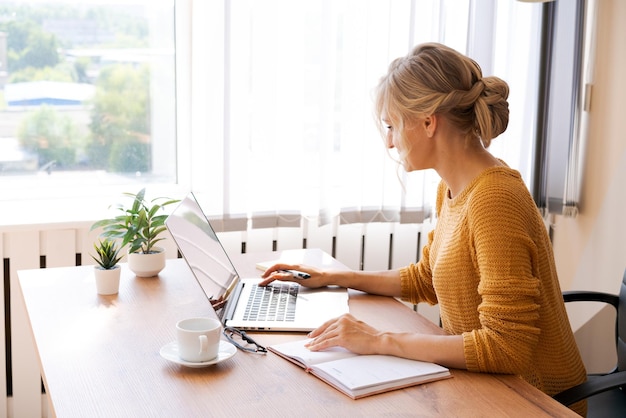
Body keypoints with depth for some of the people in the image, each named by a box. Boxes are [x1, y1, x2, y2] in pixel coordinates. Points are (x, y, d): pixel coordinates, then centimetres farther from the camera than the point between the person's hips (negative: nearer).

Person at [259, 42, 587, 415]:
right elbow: (426, 279, 18)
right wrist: (332, 279, 13)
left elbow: (506, 347, -28)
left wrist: (382, 341, -26)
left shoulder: (494, 199, -25)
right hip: (486, 385, 7)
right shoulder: (452, 190, 3)